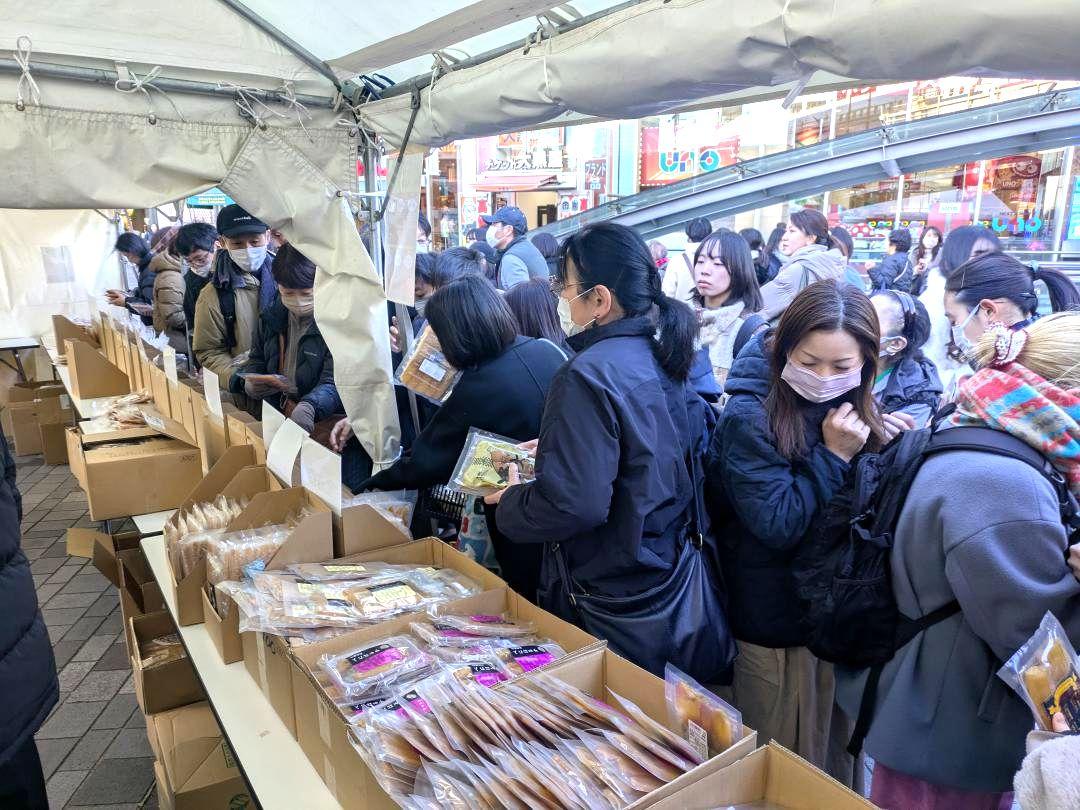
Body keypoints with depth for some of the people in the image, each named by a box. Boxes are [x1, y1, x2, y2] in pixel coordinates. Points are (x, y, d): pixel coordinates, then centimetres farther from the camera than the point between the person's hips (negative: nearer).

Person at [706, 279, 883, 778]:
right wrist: (832, 456, -23)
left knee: (839, 748, 25)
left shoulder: (856, 412, 2)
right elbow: (778, 525, -21)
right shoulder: (749, 419, -19)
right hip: (779, 620, -6)